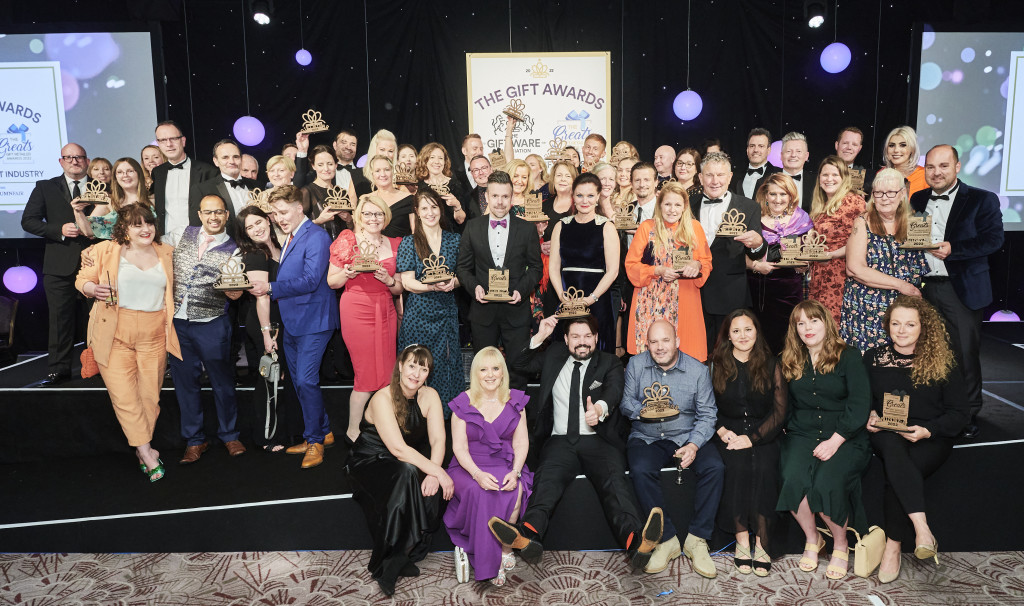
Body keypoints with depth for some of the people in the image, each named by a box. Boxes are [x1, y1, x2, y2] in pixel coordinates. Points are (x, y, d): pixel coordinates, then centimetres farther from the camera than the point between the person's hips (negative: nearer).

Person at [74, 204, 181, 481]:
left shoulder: (165, 253, 13)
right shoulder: (106, 250, 5)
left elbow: (171, 291, 23)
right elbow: (82, 279, 9)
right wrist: (92, 288, -12)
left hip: (154, 336, 2)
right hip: (115, 334, -2)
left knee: (150, 396, 3)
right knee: (124, 397, -6)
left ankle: (141, 448, 19)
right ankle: (147, 452, 3)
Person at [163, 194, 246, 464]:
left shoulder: (233, 250, 0)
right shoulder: (182, 234, 7)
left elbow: (234, 288, -3)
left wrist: (236, 292, -24)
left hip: (211, 324, -2)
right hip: (177, 321, 2)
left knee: (222, 380, 6)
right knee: (185, 380, 10)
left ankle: (229, 435, 26)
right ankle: (194, 439, 24)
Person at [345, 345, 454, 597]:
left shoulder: (429, 396, -5)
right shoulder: (383, 399, -21)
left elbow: (438, 440, -12)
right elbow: (398, 448, -28)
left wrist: (434, 474, -30)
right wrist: (439, 472, -32)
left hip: (409, 464, 5)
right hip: (370, 463, -4)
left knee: (431, 488, -26)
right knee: (406, 473, -34)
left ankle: (403, 557, -9)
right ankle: (389, 563, -22)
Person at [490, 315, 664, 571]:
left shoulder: (610, 364, 15)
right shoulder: (554, 356, 24)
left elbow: (614, 391, -6)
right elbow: (518, 364, 23)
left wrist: (600, 407, -31)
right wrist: (540, 337, 9)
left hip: (598, 440, -1)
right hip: (560, 440, 1)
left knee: (614, 478, -32)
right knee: (548, 476, -31)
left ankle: (635, 541, -55)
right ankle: (528, 536, -56)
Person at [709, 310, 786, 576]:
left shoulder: (771, 365, 6)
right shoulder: (716, 366, 7)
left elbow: (779, 411, 1)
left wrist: (752, 438, -11)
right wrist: (722, 431, -12)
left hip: (763, 434, 0)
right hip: (728, 433, 0)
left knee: (763, 468, -28)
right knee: (735, 466, -29)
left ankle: (762, 545, -19)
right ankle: (742, 542, -20)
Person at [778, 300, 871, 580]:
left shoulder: (849, 357, 1)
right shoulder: (789, 363, 13)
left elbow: (859, 405, -6)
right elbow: (784, 408, 13)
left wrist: (834, 442, -15)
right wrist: (791, 431, -7)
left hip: (844, 438, -3)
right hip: (802, 435, 3)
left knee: (827, 483, -29)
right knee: (793, 479, -26)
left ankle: (841, 545, 0)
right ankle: (812, 540, 1)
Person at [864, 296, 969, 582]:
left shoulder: (943, 362, 4)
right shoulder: (873, 357, 9)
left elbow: (960, 413, 2)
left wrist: (927, 430, -14)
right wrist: (870, 415, -4)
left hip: (930, 439, -1)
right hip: (886, 436, 1)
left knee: (896, 473, -33)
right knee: (893, 446, -37)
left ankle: (893, 547, -23)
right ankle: (921, 527, -41)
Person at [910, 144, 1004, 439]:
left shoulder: (982, 200, -1)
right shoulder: (917, 200, 13)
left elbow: (994, 238, -10)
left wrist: (954, 249, -19)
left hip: (963, 289, -4)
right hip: (924, 287, 4)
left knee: (965, 353, 1)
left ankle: (968, 414, 16)